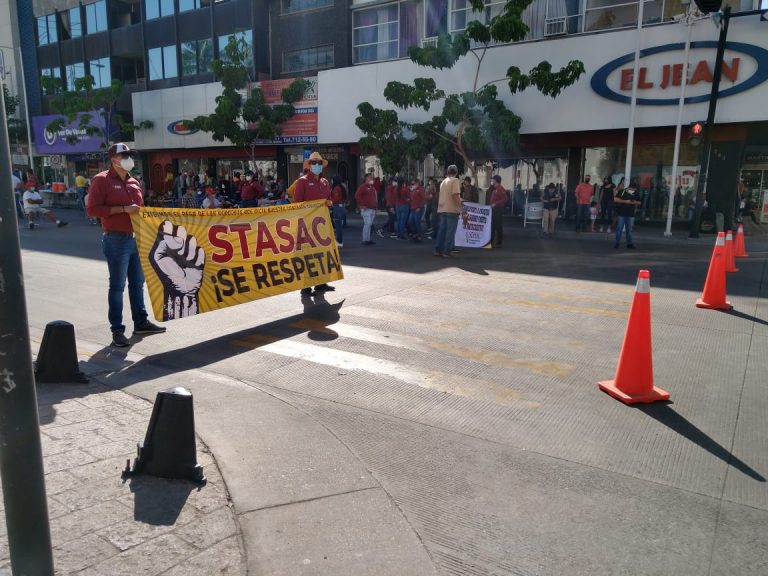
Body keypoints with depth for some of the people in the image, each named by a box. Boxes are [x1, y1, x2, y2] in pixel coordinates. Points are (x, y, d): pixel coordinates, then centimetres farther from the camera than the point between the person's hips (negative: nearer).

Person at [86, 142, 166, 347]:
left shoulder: (133, 182, 15)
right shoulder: (102, 180, -6)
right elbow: (92, 209, -15)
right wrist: (123, 209, -19)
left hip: (136, 238, 7)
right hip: (116, 240, -7)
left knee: (137, 282, 13)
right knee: (117, 285, -3)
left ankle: (141, 322, 24)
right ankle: (117, 330, 3)